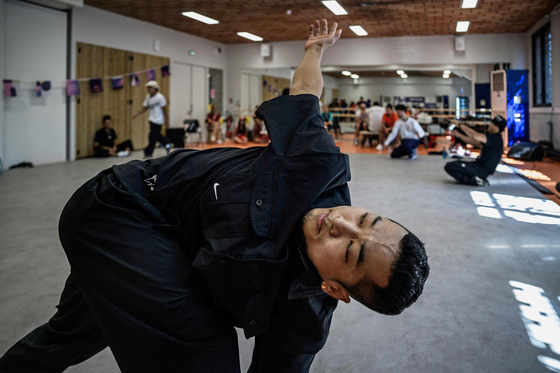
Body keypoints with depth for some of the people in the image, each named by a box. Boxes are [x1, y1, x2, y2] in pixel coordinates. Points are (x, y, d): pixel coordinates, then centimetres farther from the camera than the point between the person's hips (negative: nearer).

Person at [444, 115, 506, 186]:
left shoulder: (495, 138, -18)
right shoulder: (492, 138, 15)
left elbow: (474, 135, -31)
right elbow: (474, 142, 19)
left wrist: (460, 126, -18)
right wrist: (459, 135, 7)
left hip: (482, 169, -10)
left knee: (449, 166, -19)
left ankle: (475, 180, -15)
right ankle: (476, 179, 5)